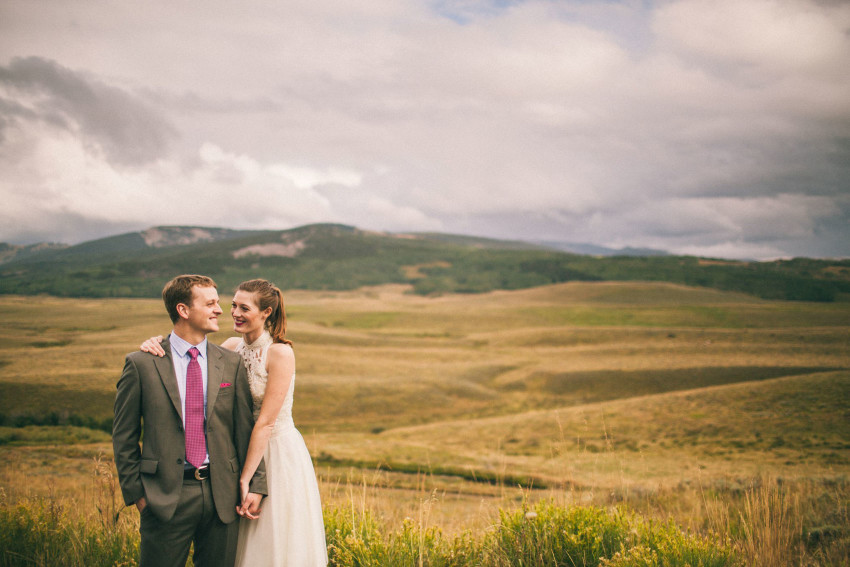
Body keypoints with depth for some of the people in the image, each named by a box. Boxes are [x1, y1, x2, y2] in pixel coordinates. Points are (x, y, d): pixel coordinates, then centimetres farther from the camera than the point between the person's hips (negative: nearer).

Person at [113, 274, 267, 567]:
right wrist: (136, 493, -1)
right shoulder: (142, 364, -2)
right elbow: (124, 437, 2)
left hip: (221, 495, 3)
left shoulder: (232, 364, 7)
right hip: (166, 497, -3)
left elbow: (246, 430, 8)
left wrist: (256, 485, 2)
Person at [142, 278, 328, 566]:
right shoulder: (233, 346, 2)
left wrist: (245, 478, -19)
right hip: (246, 449, 7)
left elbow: (265, 422, -20)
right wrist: (158, 343, -17)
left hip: (278, 454, -7)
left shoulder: (280, 353, -19)